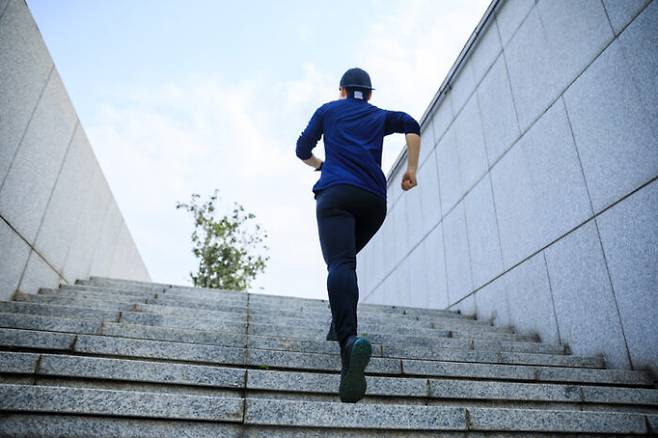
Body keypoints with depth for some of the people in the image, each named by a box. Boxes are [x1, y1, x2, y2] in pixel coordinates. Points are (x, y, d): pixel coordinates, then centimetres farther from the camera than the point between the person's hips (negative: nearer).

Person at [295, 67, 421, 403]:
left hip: (336, 192, -3)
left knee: (340, 264, -21)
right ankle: (341, 320, 8)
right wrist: (411, 169, 9)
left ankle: (349, 341, -42)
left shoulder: (328, 110, 24)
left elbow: (302, 150, 20)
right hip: (375, 199, 3)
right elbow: (411, 126, 8)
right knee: (346, 258, 24)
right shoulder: (380, 116, 27)